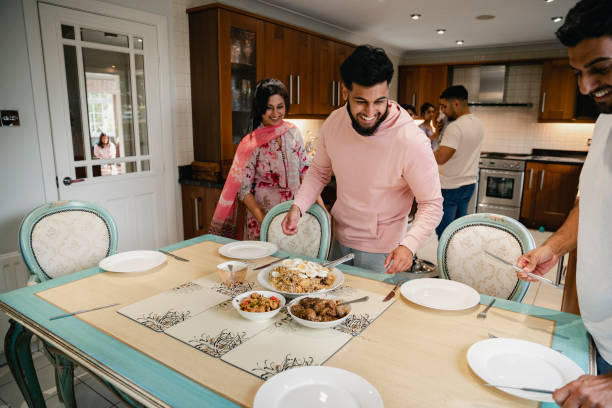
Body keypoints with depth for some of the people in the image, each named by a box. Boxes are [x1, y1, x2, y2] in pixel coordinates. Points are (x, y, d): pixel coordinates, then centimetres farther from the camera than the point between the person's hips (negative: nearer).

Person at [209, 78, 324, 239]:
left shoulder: (293, 132, 2)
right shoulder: (251, 143, -11)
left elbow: (305, 170, 7)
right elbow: (243, 190, -10)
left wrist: (320, 203, -4)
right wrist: (265, 222, -19)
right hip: (264, 215, -4)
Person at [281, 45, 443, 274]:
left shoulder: (412, 141, -27)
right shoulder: (333, 123, -11)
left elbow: (431, 204, -20)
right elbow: (319, 170, 5)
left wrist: (409, 245, -36)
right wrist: (298, 206, -11)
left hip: (381, 252, -5)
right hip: (339, 239, 5)